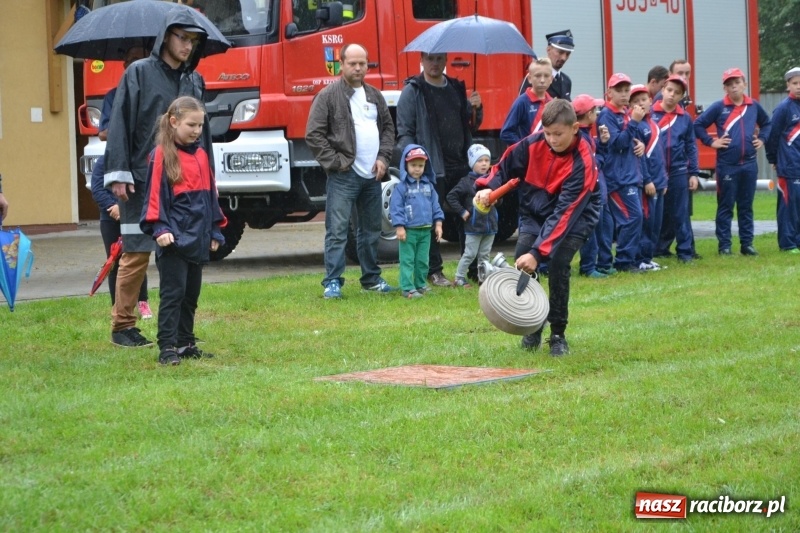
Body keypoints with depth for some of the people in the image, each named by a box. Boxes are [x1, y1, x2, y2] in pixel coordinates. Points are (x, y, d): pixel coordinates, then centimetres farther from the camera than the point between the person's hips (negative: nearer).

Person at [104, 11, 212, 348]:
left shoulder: (194, 81, 14)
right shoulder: (139, 74, -1)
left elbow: (202, 131, 18)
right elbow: (120, 125, -5)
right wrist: (118, 174, -11)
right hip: (143, 181, -5)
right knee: (136, 253, -4)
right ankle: (122, 326, 4)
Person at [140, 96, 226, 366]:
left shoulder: (201, 155, 12)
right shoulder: (162, 154, -8)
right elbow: (155, 194, -10)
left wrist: (215, 231, 15)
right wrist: (160, 228, -18)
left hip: (198, 238, 7)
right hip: (173, 238, -7)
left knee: (191, 294, 12)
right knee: (172, 293, -6)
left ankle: (186, 343, 20)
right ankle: (167, 347, -4)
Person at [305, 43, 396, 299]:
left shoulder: (375, 96, 14)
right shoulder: (328, 96, -6)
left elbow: (388, 128, 21)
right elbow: (314, 134, -9)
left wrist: (383, 157, 6)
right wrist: (335, 162, -12)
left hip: (372, 175, 6)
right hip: (343, 176, -6)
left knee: (371, 230, 14)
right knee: (337, 230, -8)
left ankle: (371, 278, 24)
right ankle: (332, 282, -6)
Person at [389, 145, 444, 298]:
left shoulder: (428, 186, 10)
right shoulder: (402, 187, -6)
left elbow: (435, 205, 14)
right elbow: (396, 208, -9)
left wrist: (438, 223, 7)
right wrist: (399, 227, -14)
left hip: (425, 230, 5)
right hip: (409, 231, -5)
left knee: (422, 261, 12)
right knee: (407, 261, -3)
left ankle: (420, 285, 23)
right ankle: (408, 288, -3)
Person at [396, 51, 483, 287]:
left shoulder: (457, 88, 16)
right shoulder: (412, 91, -2)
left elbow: (471, 126, 21)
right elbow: (404, 133, -6)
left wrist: (476, 109, 0)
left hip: (461, 166, 5)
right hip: (432, 168, -5)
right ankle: (434, 271, 8)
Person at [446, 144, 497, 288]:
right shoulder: (467, 182, -7)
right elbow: (451, 196, -5)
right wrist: (462, 211, -8)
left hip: (490, 225, 4)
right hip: (473, 226, -4)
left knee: (484, 255, 12)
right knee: (470, 254, 0)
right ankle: (459, 278, 9)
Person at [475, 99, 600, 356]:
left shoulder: (582, 163, -30)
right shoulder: (533, 143, -17)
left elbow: (564, 213, -34)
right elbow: (506, 166, 2)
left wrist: (538, 252, -40)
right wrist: (488, 187, -20)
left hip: (574, 217, -4)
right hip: (535, 212, 4)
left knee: (558, 263, -24)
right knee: (521, 259, -17)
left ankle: (558, 335, -6)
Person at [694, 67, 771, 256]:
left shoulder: (754, 106, 8)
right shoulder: (718, 107, -3)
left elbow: (766, 123, 25)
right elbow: (698, 124, -2)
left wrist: (762, 139, 12)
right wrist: (711, 142, -7)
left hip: (749, 164, 3)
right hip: (727, 165, -3)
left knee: (746, 206, 9)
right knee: (725, 206, 2)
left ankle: (747, 243, 14)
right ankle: (724, 245, 6)